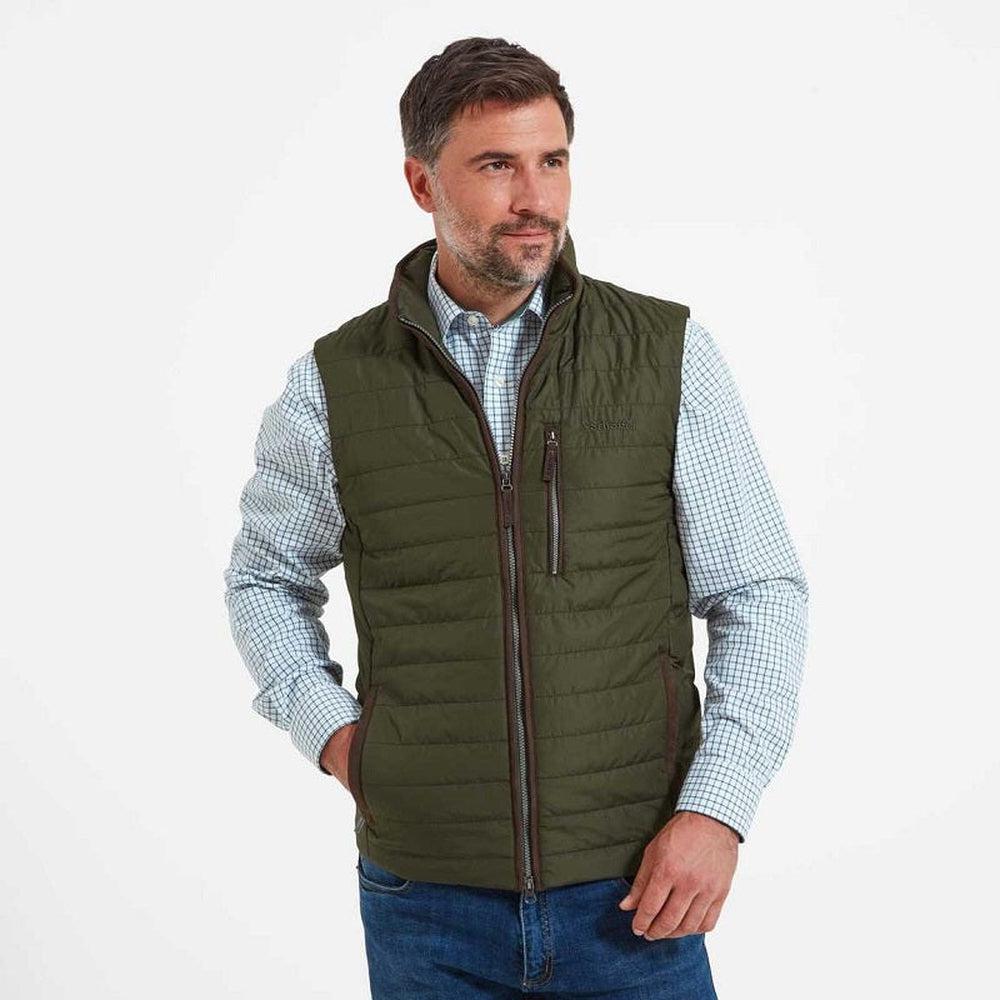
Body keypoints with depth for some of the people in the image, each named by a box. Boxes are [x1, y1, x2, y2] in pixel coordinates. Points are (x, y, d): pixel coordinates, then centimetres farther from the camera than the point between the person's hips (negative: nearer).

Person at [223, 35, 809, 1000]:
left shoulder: (668, 355, -3)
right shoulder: (335, 384, -1)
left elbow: (760, 596, 0)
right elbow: (265, 577, 15)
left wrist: (718, 809, -10)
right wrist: (329, 728, 0)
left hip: (635, 893, 0)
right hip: (426, 902, 1)